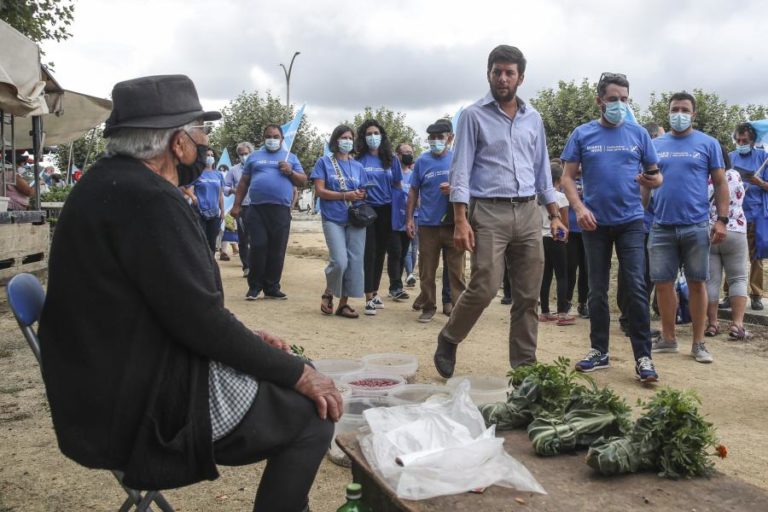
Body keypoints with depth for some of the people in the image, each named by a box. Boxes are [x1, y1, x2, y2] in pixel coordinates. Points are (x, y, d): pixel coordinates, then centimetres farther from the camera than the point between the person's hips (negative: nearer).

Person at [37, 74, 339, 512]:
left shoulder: (114, 181, 9)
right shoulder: (147, 198, -22)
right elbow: (201, 320, -23)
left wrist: (248, 337, 9)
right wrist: (298, 374, -13)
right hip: (146, 408, -10)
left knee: (289, 366, 17)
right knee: (311, 414, -6)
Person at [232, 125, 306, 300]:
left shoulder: (291, 157, 15)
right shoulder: (254, 156, 15)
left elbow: (303, 180, 11)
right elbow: (243, 182, 15)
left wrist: (290, 172, -8)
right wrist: (236, 205, 8)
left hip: (281, 210, 0)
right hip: (257, 209, 0)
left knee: (277, 250, 2)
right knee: (258, 248, -4)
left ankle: (272, 287, 11)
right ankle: (254, 286, 7)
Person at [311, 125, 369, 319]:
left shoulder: (358, 166, 15)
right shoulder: (324, 162, 4)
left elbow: (365, 192, 19)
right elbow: (319, 191, -5)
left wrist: (360, 195, -6)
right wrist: (346, 195, -14)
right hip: (333, 219, -4)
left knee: (355, 262, -2)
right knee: (339, 261, -15)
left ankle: (344, 303, 9)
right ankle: (328, 294, 13)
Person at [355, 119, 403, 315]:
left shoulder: (391, 159, 9)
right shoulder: (359, 160, 1)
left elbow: (397, 186, 11)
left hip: (386, 211, 3)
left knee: (380, 253, 8)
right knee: (369, 253, -6)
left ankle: (375, 292, 21)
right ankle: (369, 299, -4)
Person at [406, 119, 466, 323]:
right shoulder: (422, 161, 6)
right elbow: (413, 191, 10)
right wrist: (409, 218, 3)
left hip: (454, 223, -1)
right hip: (428, 224, 1)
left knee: (456, 270, 1)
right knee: (427, 271, 7)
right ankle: (428, 308, 20)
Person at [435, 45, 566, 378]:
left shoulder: (533, 118, 15)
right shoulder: (474, 116, 1)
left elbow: (542, 169, 19)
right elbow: (461, 169, -4)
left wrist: (555, 214, 12)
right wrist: (460, 219, -14)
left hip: (528, 213, 5)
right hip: (489, 212, -4)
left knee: (528, 296, 4)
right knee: (484, 288, -13)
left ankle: (524, 365, 15)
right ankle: (448, 340, 13)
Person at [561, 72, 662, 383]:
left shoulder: (638, 133, 6)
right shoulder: (582, 134, 3)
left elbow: (655, 174, 9)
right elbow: (568, 177, 1)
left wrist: (652, 180, -14)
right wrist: (579, 208, -14)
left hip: (630, 220, 0)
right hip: (595, 222, 0)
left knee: (636, 287, -6)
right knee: (597, 290, 8)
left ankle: (643, 357, 0)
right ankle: (599, 351, 20)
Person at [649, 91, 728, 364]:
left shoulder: (708, 143, 4)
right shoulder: (655, 145, 10)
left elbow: (720, 184, 3)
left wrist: (722, 219, -6)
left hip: (696, 226, -2)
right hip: (661, 226, 2)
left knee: (697, 283, 3)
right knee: (663, 282, 5)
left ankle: (698, 343, 13)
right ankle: (668, 338, 19)